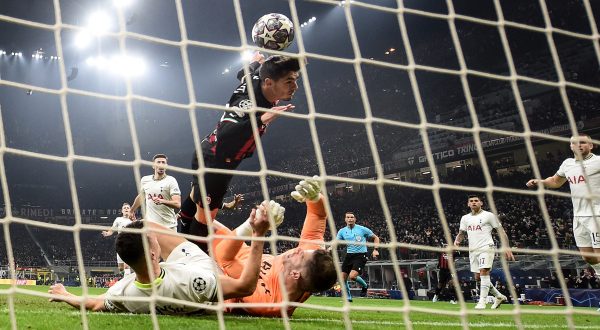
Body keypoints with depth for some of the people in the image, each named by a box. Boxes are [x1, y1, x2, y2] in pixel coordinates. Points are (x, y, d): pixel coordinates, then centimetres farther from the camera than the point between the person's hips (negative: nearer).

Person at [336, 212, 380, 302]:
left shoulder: (362, 229, -3)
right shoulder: (342, 231, 5)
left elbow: (375, 238, 6)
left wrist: (375, 250, -7)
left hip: (360, 255, -5)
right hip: (349, 255, 5)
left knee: (352, 276, -22)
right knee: (343, 278, -2)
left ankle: (365, 285, 9)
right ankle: (348, 297, 18)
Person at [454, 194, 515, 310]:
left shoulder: (489, 215, 0)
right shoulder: (465, 218, 15)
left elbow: (501, 232, 0)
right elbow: (461, 233, 19)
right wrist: (457, 241, -4)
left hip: (486, 248, -6)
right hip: (473, 250, 6)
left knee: (484, 272, -21)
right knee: (478, 277, 8)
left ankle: (482, 301, -20)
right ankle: (499, 296, 25)